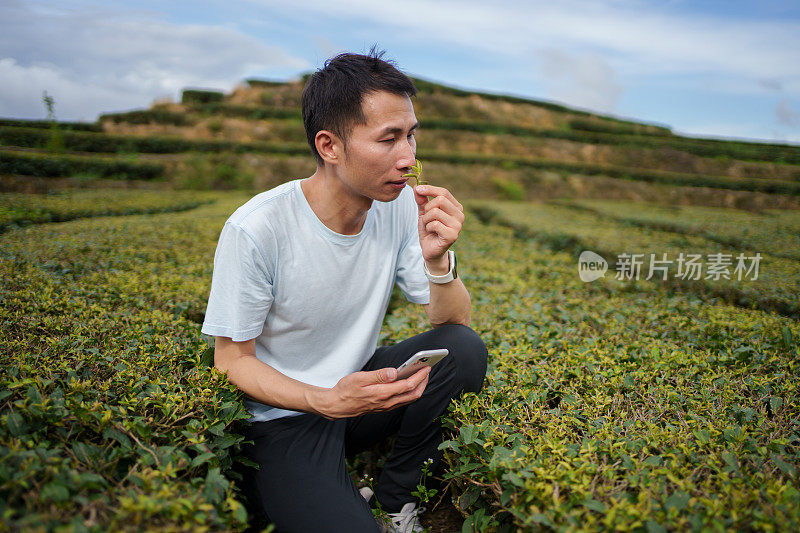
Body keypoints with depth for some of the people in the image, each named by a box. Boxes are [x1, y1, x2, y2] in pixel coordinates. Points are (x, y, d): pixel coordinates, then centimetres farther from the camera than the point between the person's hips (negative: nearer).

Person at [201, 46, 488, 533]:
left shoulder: (401, 205, -8)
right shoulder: (257, 230, -23)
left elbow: (453, 323, -5)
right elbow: (232, 360, -12)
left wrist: (437, 259, -26)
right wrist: (327, 400, -28)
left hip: (362, 382, 6)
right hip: (285, 416, -5)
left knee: (465, 348, -18)